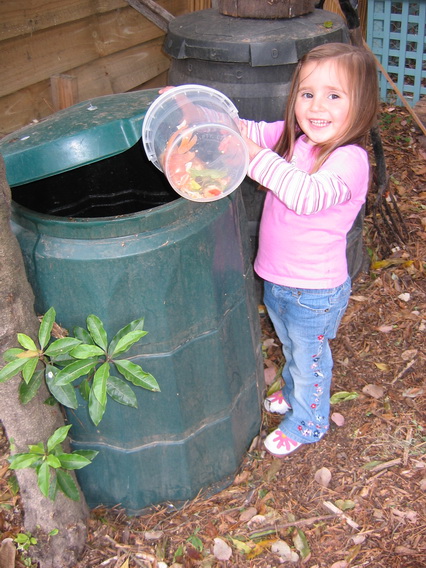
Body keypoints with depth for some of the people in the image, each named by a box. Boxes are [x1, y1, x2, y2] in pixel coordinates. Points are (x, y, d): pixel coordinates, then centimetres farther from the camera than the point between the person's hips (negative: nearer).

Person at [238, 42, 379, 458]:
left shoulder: (349, 160, -28)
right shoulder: (292, 137, -6)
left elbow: (309, 195, -44)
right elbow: (248, 131, -1)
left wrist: (255, 156, -50)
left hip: (314, 291, -7)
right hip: (276, 280, 7)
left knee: (310, 359, 19)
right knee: (291, 349, 32)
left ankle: (307, 423, 45)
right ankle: (293, 393, 61)